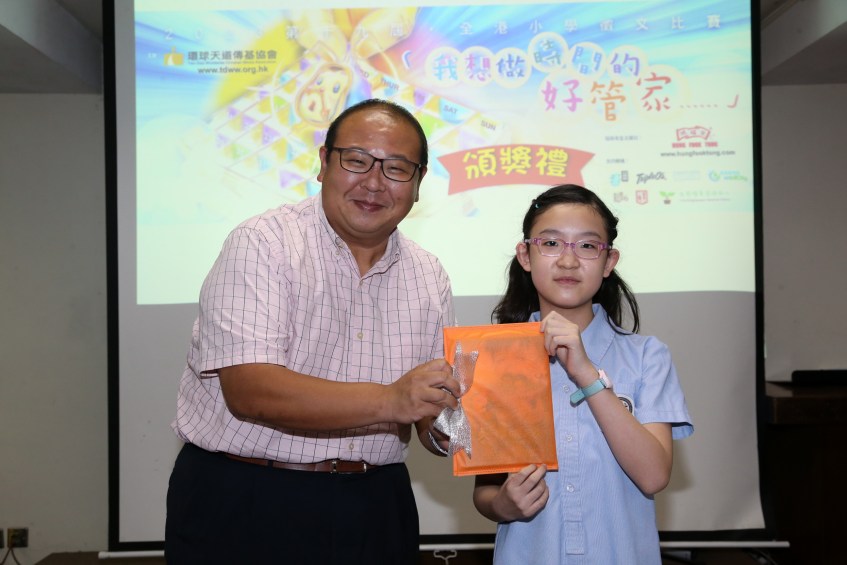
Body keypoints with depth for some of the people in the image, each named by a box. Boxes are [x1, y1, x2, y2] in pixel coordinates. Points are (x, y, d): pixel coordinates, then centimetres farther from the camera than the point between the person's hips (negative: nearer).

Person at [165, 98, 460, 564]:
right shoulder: (261, 244, -12)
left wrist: (448, 428, -18)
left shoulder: (429, 277, 5)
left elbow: (432, 418, 6)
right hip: (241, 509, -4)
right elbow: (248, 390, -24)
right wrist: (388, 401, -33)